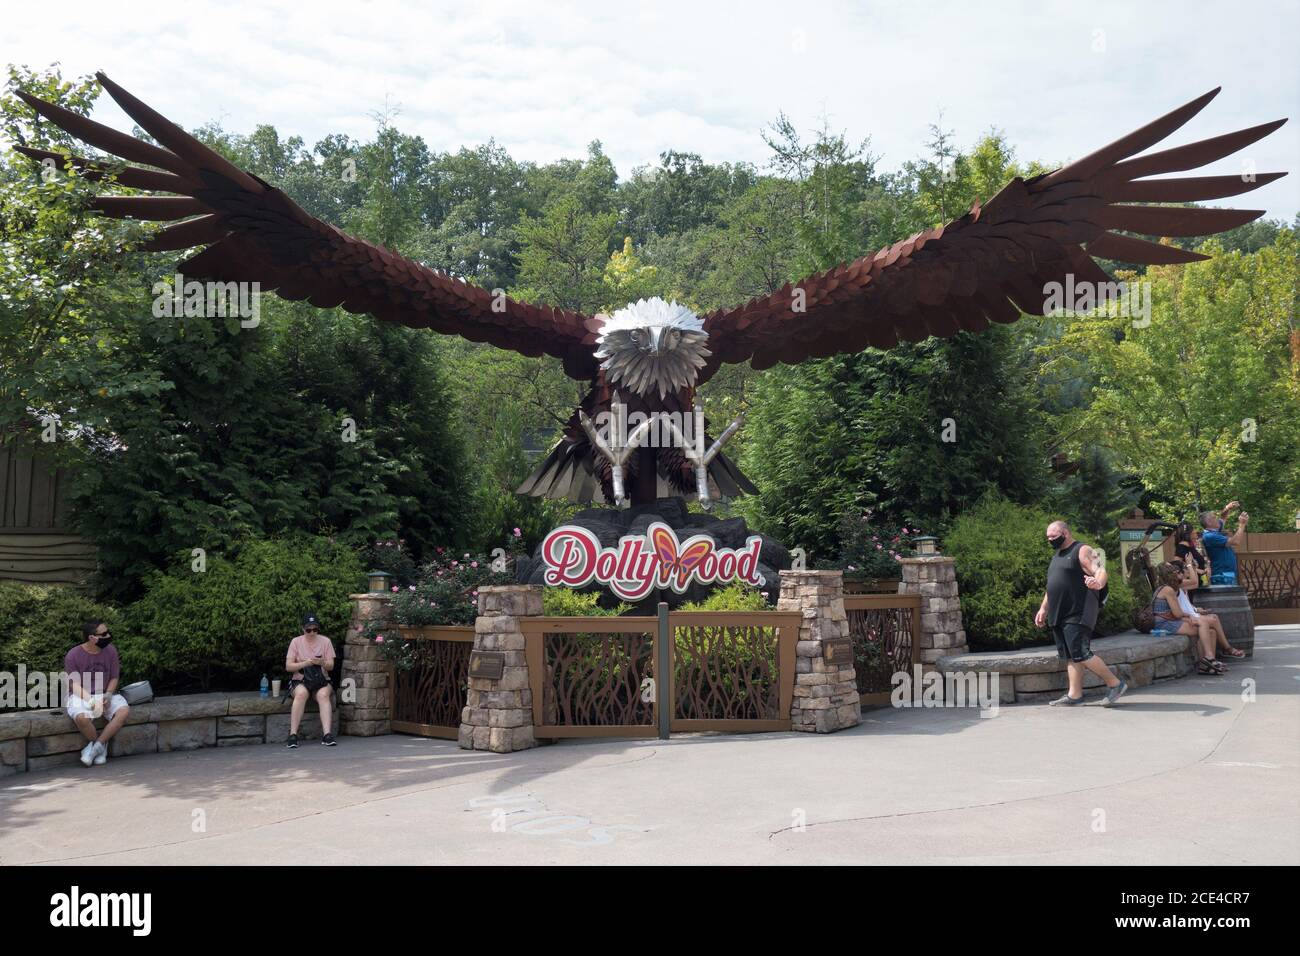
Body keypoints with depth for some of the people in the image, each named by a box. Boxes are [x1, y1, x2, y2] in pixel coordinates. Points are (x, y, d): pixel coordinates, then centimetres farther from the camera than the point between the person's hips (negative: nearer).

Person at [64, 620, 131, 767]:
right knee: (81, 717, -37)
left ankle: (96, 746, -18)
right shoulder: (73, 656, -12)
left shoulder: (110, 650, -1)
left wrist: (108, 695, -15)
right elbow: (75, 685, -12)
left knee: (124, 710, -27)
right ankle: (101, 747, -9)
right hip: (81, 696, -3)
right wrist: (92, 701, -26)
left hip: (105, 694, 3)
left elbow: (114, 678, 5)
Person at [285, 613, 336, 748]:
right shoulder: (296, 642, 4)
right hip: (300, 680, -1)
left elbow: (331, 666, 3)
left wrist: (322, 663, -20)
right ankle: (293, 734, -35)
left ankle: (327, 734, -41)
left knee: (323, 695, -33)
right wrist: (305, 663, -19)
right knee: (301, 693, -35)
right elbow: (288, 666, -2)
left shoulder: (325, 641, 6)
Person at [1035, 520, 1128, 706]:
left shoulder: (1082, 551, -6)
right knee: (1069, 656, 7)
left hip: (1078, 614, -9)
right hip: (1059, 615, 9)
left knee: (1080, 654, -14)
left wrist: (1098, 583, -40)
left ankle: (1115, 684, -2)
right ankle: (1075, 694, 9)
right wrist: (1043, 608, 26)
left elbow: (1101, 571, -18)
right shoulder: (1057, 556, 21)